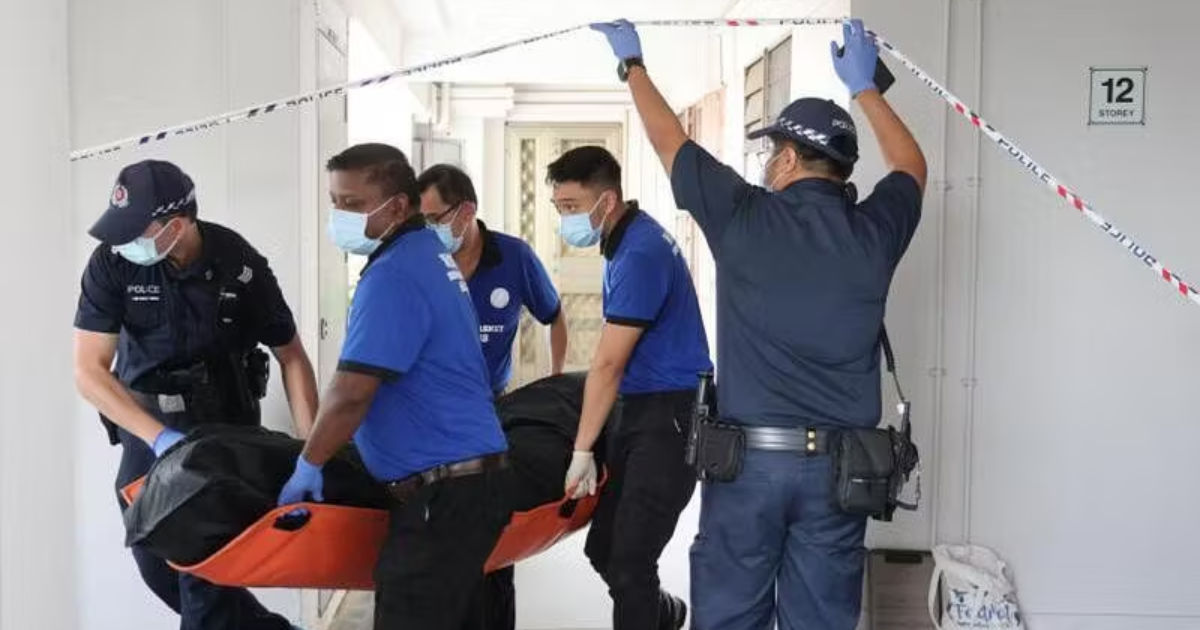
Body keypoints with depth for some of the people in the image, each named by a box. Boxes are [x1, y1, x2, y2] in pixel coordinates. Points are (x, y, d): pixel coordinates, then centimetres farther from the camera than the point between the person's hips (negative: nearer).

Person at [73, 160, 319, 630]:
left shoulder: (239, 265, -19)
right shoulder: (111, 263, -17)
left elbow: (291, 356, -10)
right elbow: (88, 370, -19)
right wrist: (159, 437, -30)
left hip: (225, 422, -3)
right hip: (147, 423, 3)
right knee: (155, 563, 9)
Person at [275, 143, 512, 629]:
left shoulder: (392, 275, -18)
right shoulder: (429, 253, 15)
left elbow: (351, 392, -21)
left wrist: (308, 466, -7)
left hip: (442, 491, -10)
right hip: (465, 478, 10)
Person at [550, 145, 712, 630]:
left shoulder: (640, 253, -20)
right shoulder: (628, 239, 12)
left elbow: (608, 363, -17)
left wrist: (582, 451, -11)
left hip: (671, 415, -10)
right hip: (642, 408, 10)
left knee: (629, 559, -8)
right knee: (604, 547, 15)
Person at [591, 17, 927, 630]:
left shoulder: (742, 216, -6)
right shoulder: (873, 233, 1)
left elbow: (669, 139, 8)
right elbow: (912, 165, 23)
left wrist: (632, 63, 25)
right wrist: (864, 85, 33)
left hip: (748, 460, -2)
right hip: (838, 466, 2)